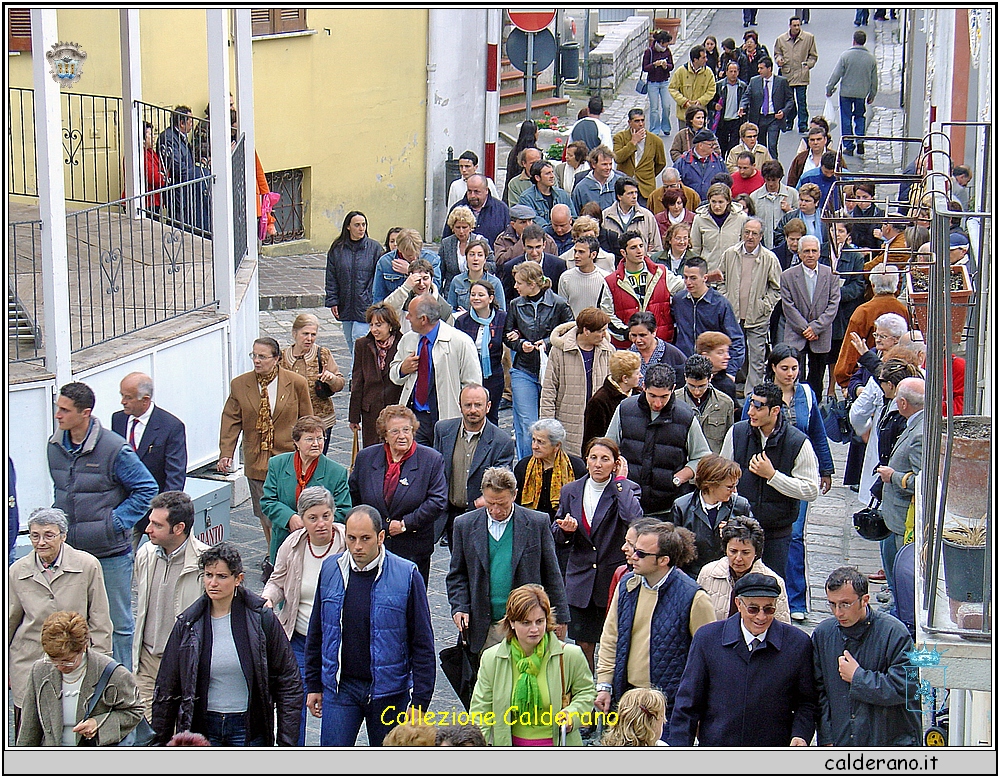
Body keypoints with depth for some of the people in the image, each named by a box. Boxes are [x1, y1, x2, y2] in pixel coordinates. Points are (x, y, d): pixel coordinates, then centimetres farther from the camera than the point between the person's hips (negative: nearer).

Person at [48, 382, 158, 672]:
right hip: (69, 548, 5)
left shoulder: (115, 449, -15)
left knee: (118, 622, 6)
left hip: (110, 552, -5)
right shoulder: (55, 446, 4)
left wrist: (115, 523, -12)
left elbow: (147, 489, -7)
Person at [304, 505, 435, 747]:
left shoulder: (406, 575, -10)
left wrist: (420, 700, -9)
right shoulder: (330, 570, 1)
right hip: (340, 687, 2)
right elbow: (316, 634, 12)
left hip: (388, 690, -2)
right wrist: (313, 685, 12)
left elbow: (423, 643, -7)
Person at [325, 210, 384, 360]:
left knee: (359, 340, -10)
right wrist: (332, 302, 1)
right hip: (345, 306, 4)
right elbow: (331, 278, 8)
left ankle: (356, 371, -9)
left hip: (366, 306, -3)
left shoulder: (374, 248, -2)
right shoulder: (337, 249, 4)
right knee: (350, 341, 9)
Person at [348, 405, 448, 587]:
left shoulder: (431, 460, -2)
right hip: (372, 550, 2)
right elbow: (353, 497, 16)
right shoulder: (365, 458, 7)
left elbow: (438, 502, -9)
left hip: (414, 551, -2)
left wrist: (405, 524, -12)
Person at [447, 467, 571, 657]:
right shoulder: (465, 525, 6)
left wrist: (559, 617, 6)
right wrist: (459, 607, -3)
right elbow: (457, 575, 12)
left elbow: (552, 575, 6)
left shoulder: (538, 523, 2)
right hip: (486, 628, 1)